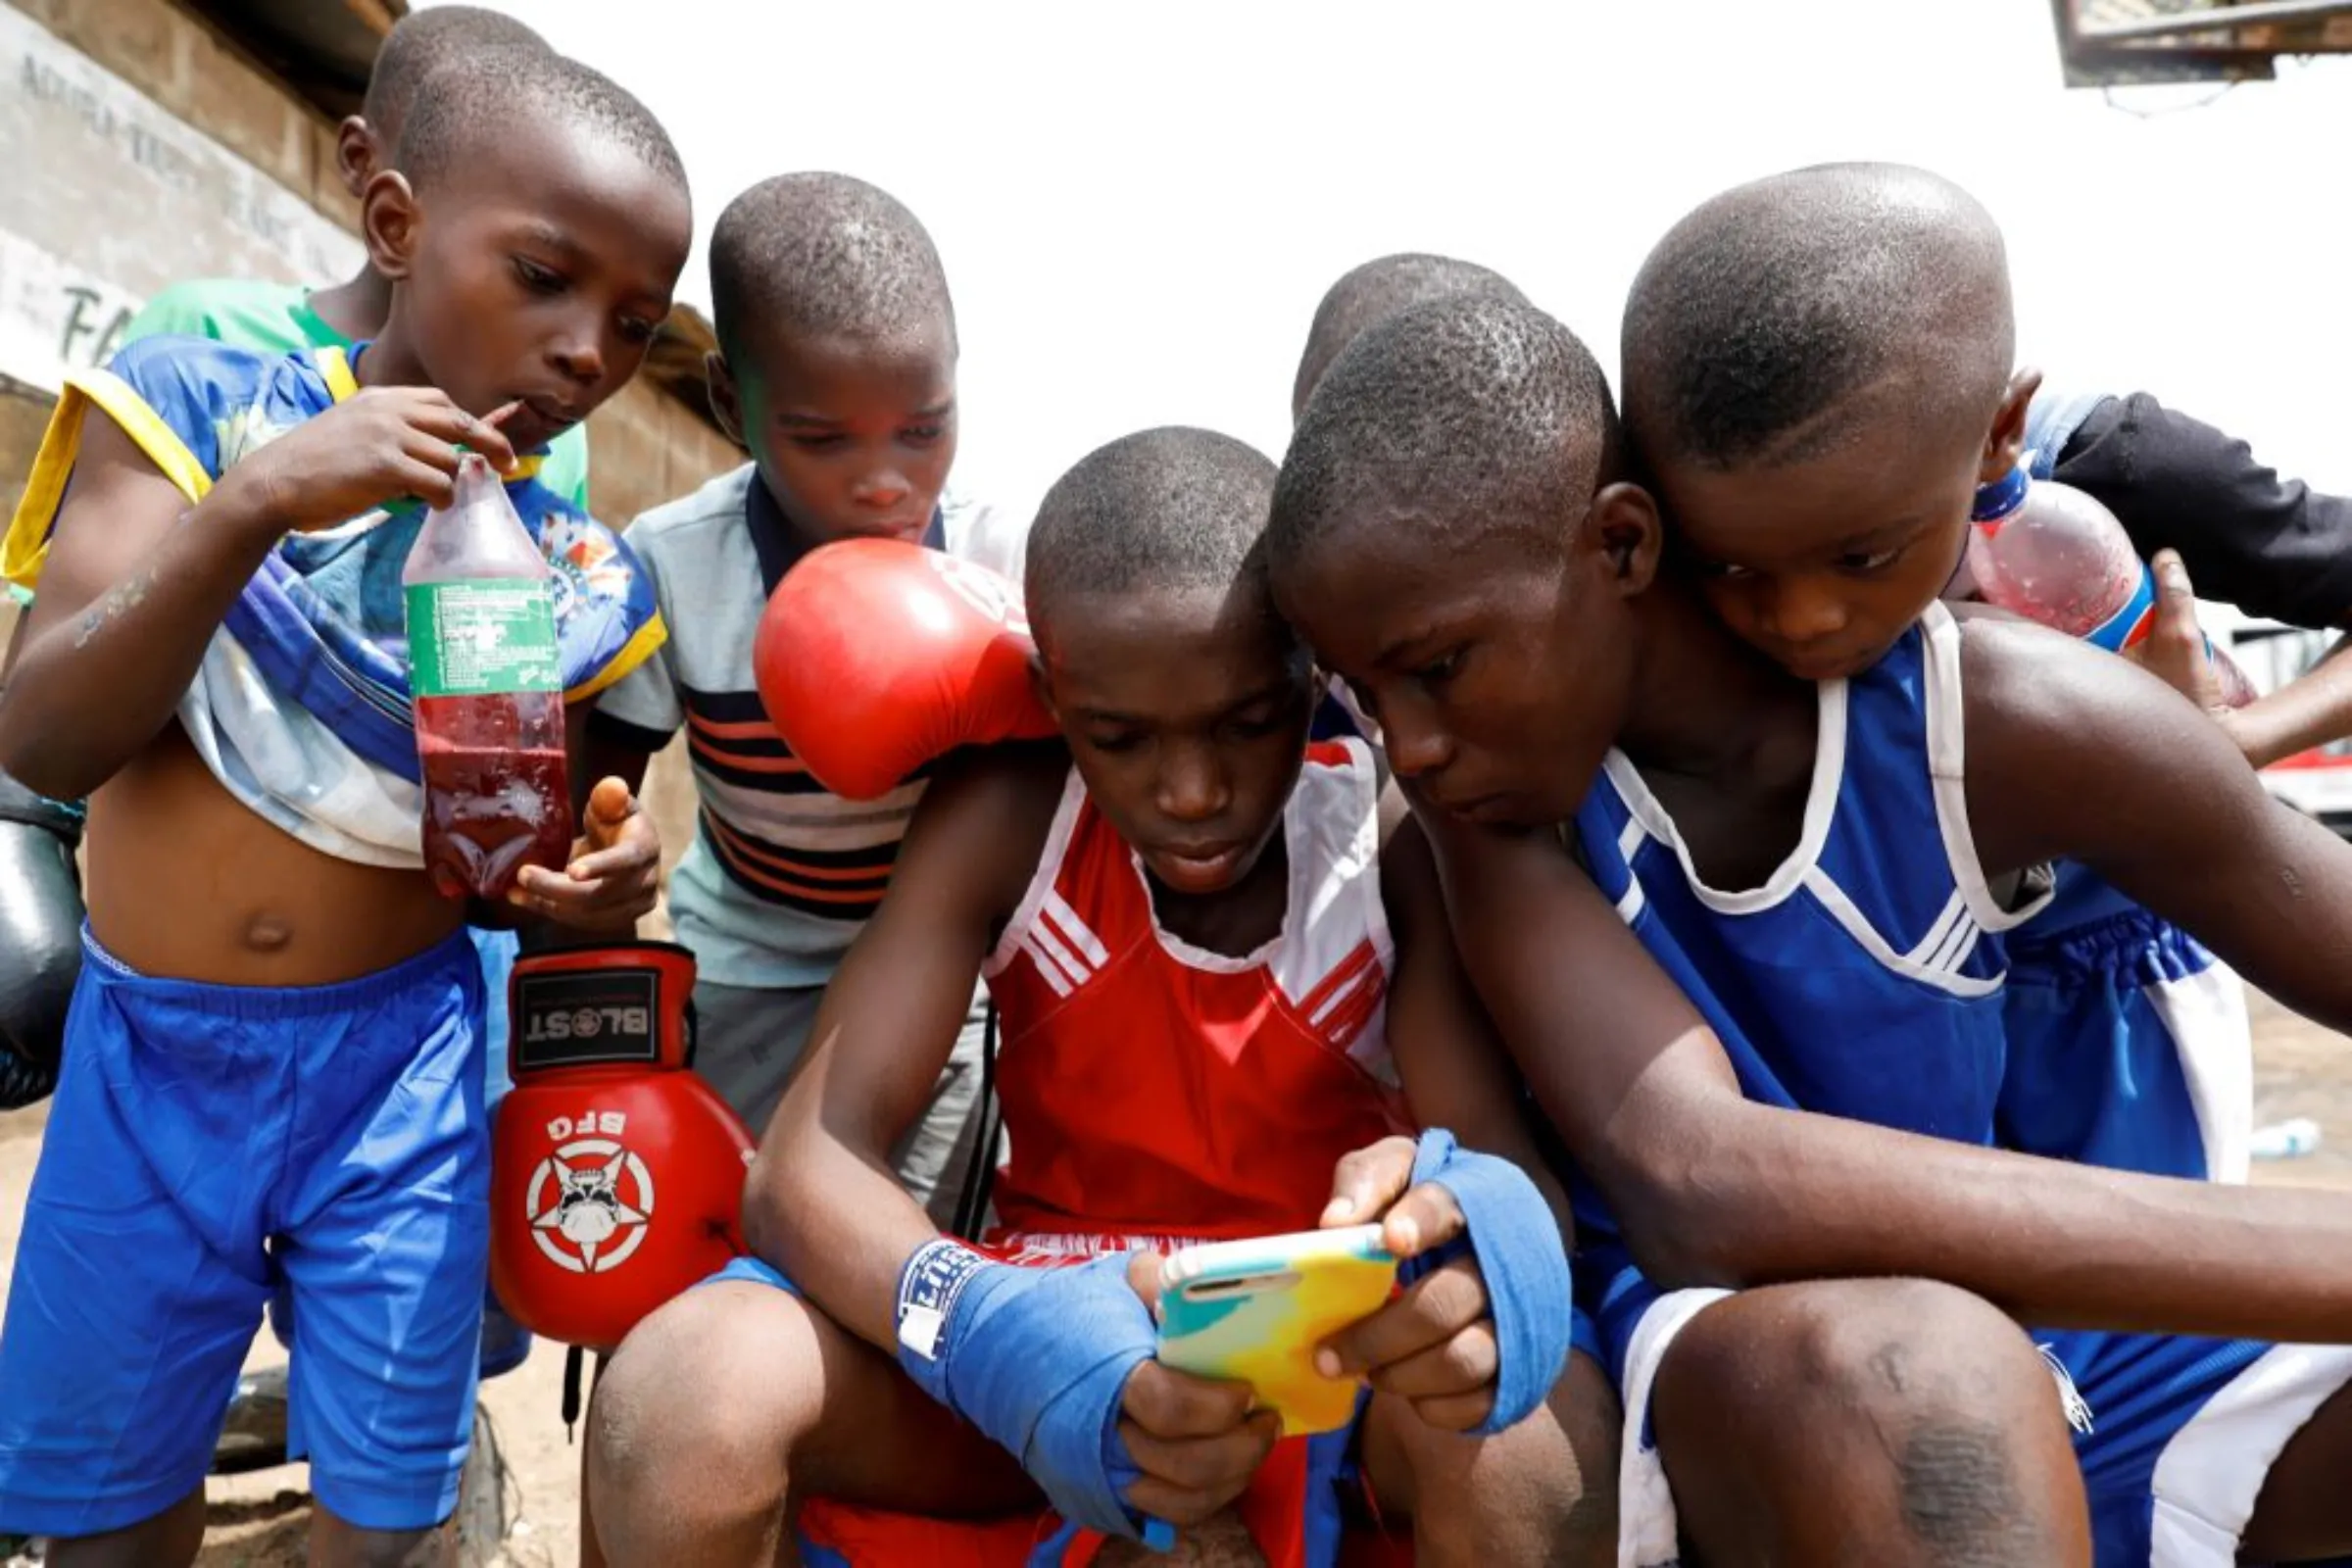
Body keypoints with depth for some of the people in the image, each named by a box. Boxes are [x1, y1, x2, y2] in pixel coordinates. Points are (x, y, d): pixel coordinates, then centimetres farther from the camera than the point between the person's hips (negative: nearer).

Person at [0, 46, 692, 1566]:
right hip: (151, 1049, 0)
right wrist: (253, 501, -28)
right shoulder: (202, 405, -9)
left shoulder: (576, 575, -5)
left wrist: (597, 870, -17)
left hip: (400, 1057, 0)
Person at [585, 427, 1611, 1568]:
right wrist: (999, 1332, -40)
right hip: (1060, 1322, 1)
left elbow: (1511, 1171, -19)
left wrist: (1476, 1239, -45)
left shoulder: (1395, 841, -12)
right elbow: (804, 1166, -18)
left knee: (1543, 1427, -35)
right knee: (676, 1391, -26)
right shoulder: (1003, 819, -11)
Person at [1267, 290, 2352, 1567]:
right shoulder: (1486, 749, -18)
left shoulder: (2010, 724, -15)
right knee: (1871, 1371, -36)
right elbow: (1694, 1190, -32)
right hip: (1716, 1379, -1)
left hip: (2065, 1339, 2)